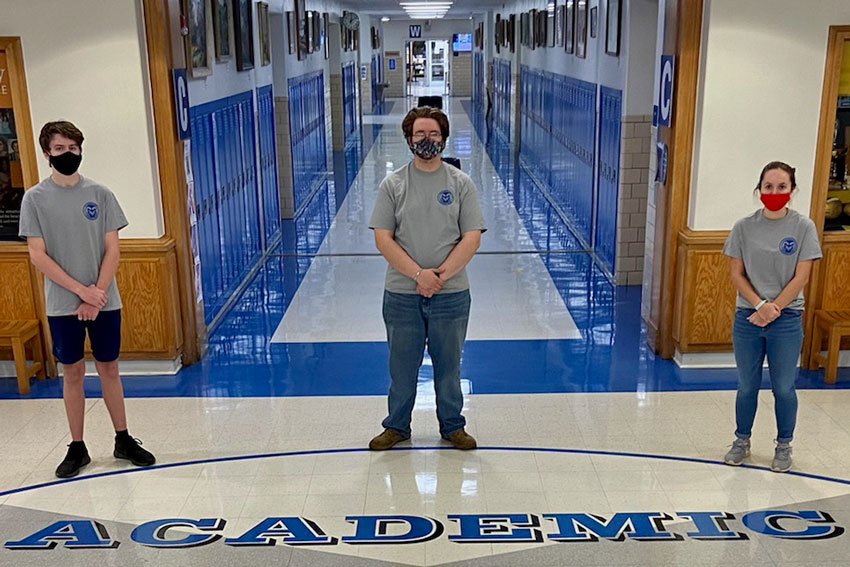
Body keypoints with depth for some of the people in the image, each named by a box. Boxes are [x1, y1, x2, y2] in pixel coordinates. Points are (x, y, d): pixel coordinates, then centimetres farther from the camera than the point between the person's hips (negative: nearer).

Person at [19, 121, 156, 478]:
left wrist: (97, 295, -10)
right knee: (72, 372, 7)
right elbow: (38, 256, -6)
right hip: (63, 305, -1)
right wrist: (82, 290, -13)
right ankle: (77, 448, 20)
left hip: (104, 302, 1)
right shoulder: (35, 198, -3)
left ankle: (123, 441, 22)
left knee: (109, 368, 10)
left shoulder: (99, 194, 1)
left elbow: (112, 249, 0)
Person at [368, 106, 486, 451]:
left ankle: (452, 426, 29)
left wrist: (440, 275, -14)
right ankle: (397, 426, 29)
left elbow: (472, 238, -4)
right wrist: (419, 273, -15)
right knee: (401, 366, 11)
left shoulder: (461, 183, 2)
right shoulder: (393, 184, 2)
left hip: (451, 295, 0)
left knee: (448, 365, 12)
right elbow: (383, 238, -5)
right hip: (402, 295, 0)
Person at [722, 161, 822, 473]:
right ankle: (742, 441, 30)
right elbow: (736, 274, -1)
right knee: (747, 386, 12)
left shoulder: (803, 227, -4)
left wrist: (773, 309, -13)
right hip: (747, 317, 1)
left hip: (786, 319, -1)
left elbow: (801, 277, -7)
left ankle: (784, 445, 27)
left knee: (784, 388, 8)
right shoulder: (744, 227, -1)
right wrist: (760, 304, -13)